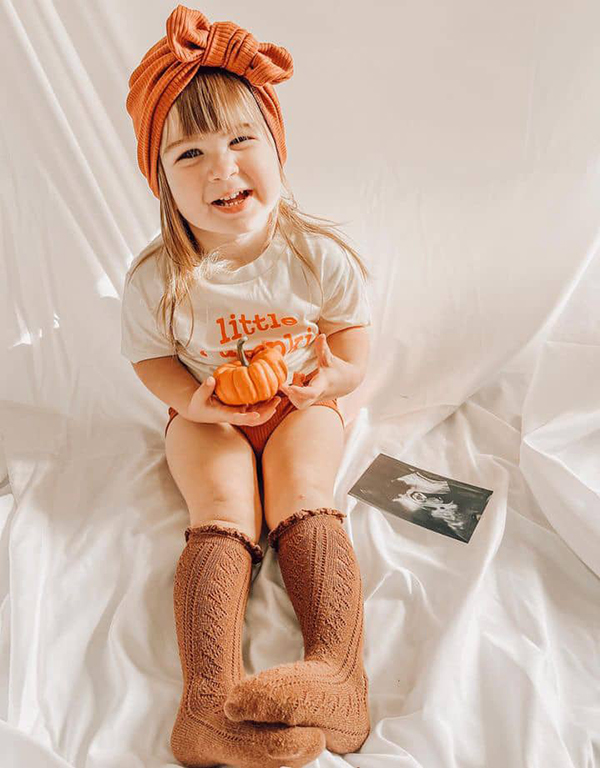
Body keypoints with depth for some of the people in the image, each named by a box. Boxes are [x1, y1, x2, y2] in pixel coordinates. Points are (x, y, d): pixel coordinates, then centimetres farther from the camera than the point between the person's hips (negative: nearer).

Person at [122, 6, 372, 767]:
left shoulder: (320, 255, -15)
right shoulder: (157, 279, -16)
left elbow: (354, 339, -3)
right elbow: (150, 359, -2)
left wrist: (329, 377, -25)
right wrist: (193, 400, -23)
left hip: (301, 407, 1)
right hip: (208, 415, 0)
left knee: (304, 497, -25)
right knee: (222, 511, -23)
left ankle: (338, 670, -32)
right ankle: (209, 700, -31)